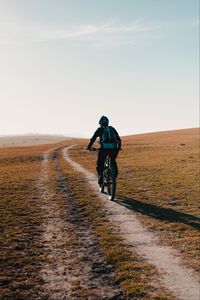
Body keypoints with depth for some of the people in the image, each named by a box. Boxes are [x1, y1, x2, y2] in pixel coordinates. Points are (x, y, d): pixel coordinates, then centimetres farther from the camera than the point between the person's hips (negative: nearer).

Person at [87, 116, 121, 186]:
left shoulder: (100, 129, 13)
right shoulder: (112, 129, 23)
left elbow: (93, 138, 9)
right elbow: (118, 139, 26)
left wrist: (89, 147, 20)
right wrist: (118, 147, 38)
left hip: (104, 148, -3)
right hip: (113, 148, 3)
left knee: (100, 163, 12)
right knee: (113, 162, 26)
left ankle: (100, 177, 0)